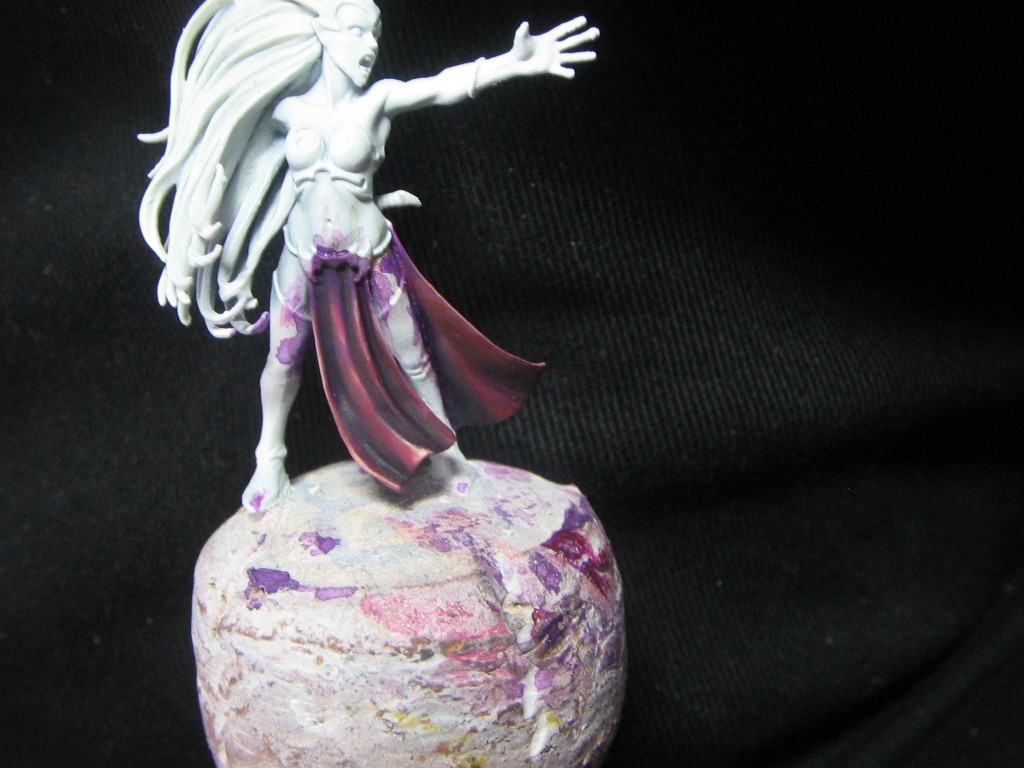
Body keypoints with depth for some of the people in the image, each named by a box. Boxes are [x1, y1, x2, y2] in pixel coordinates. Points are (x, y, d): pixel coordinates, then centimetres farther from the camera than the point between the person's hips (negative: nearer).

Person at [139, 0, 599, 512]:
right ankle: (269, 459, 33)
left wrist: (513, 62, -41)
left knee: (411, 357, 7)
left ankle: (447, 449, 27)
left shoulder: (378, 100, -8)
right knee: (282, 360, 12)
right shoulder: (290, 111, -3)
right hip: (303, 259, 2)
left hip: (370, 258, -1)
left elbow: (442, 86, -26)